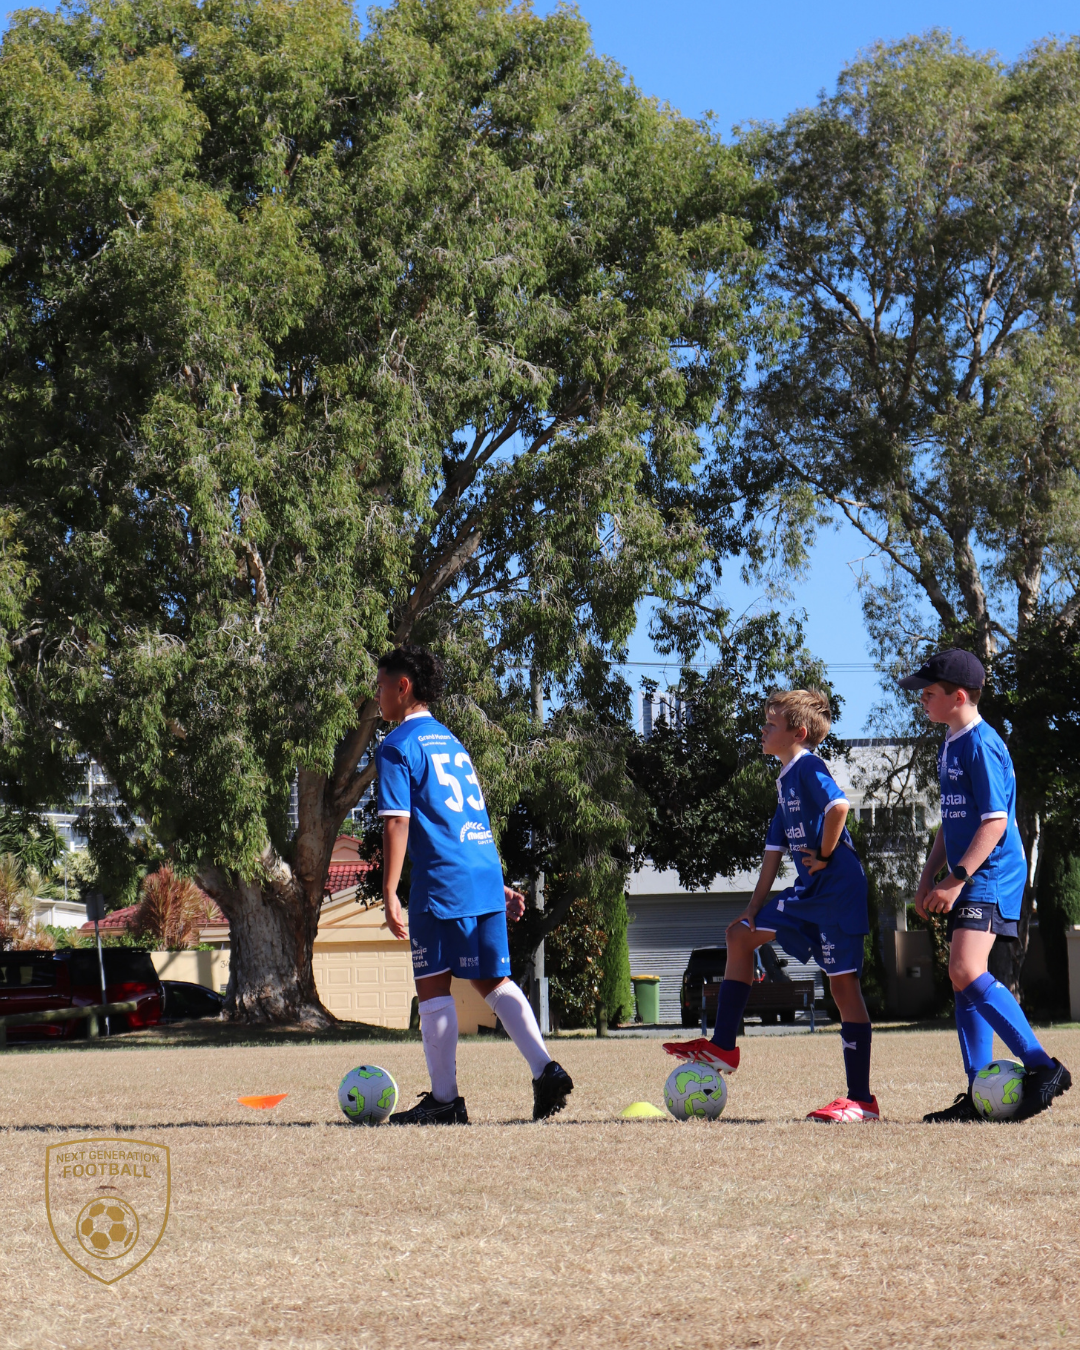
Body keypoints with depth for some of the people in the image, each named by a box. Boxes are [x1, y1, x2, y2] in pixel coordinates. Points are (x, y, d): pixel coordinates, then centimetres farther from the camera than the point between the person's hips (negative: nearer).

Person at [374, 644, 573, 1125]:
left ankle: (444, 1099, 1)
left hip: (440, 882, -8)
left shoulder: (396, 747, -3)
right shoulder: (451, 740, 22)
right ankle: (545, 1070, -2)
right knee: (492, 980, 12)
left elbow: (397, 823, -11)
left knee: (433, 986, 0)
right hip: (486, 876, 8)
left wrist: (389, 895, -12)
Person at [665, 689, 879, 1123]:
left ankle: (861, 1100, -5)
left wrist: (825, 856, -17)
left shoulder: (808, 767, -10)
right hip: (810, 892, 10)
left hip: (838, 891, -10)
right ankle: (723, 1046, 14)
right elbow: (774, 851, 20)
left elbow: (839, 805, -30)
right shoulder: (786, 780, 19)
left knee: (844, 985, -8)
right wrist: (753, 909, 15)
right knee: (740, 935, 13)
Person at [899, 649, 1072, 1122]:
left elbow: (996, 821, -19)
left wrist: (957, 878, -23)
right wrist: (928, 879, 19)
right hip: (967, 881, 10)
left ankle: (1043, 1068, -19)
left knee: (966, 971, -23)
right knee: (964, 980, 8)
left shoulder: (982, 745, -13)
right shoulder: (949, 747, 16)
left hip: (992, 876, -10)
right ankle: (979, 1095, 11)